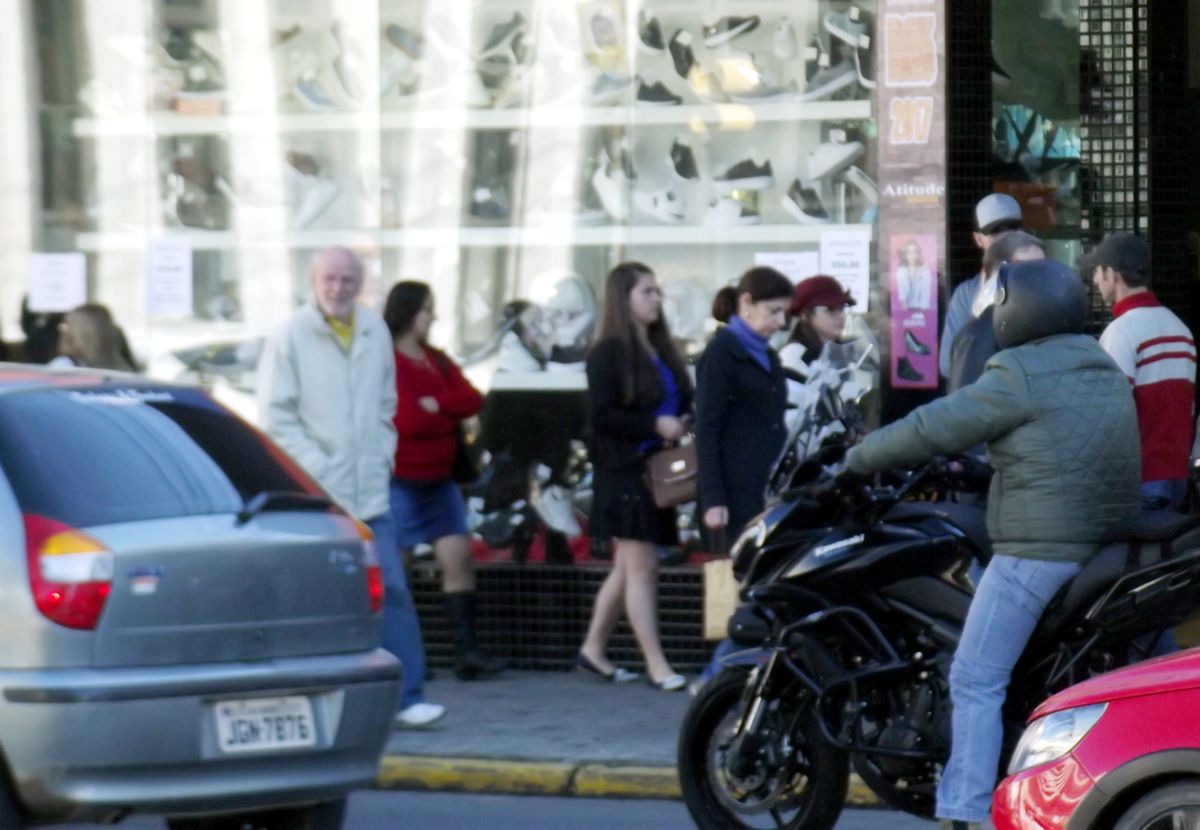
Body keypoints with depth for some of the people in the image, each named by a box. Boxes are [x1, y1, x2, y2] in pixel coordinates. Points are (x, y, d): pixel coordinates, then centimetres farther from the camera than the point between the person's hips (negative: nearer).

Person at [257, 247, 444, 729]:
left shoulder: (375, 332, 9)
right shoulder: (290, 337, -6)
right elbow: (276, 418, -7)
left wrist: (383, 458, 6)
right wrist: (317, 469, -13)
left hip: (369, 494, 4)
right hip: (313, 498, -4)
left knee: (392, 592, -1)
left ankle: (406, 698, 2)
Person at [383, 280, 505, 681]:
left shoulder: (436, 360, 14)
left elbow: (473, 400, 3)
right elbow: (407, 419, -21)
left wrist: (434, 404, -14)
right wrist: (448, 416, -3)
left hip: (439, 480, 8)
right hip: (401, 480, -8)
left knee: (458, 556, 0)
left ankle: (466, 651, -2)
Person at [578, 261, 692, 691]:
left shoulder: (660, 351, 14)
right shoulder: (608, 353, -9)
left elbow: (678, 401, 23)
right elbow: (601, 415, -16)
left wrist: (681, 423, 1)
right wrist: (654, 425, -20)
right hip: (624, 473, -8)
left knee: (627, 568, 13)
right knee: (641, 567, -6)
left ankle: (593, 649, 23)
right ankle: (656, 664, -5)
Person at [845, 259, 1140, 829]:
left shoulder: (1022, 375, -10)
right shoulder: (1103, 371, 16)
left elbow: (934, 429, -8)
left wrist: (856, 458, 4)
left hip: (1038, 550, -9)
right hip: (1106, 543, 9)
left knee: (976, 681, -6)